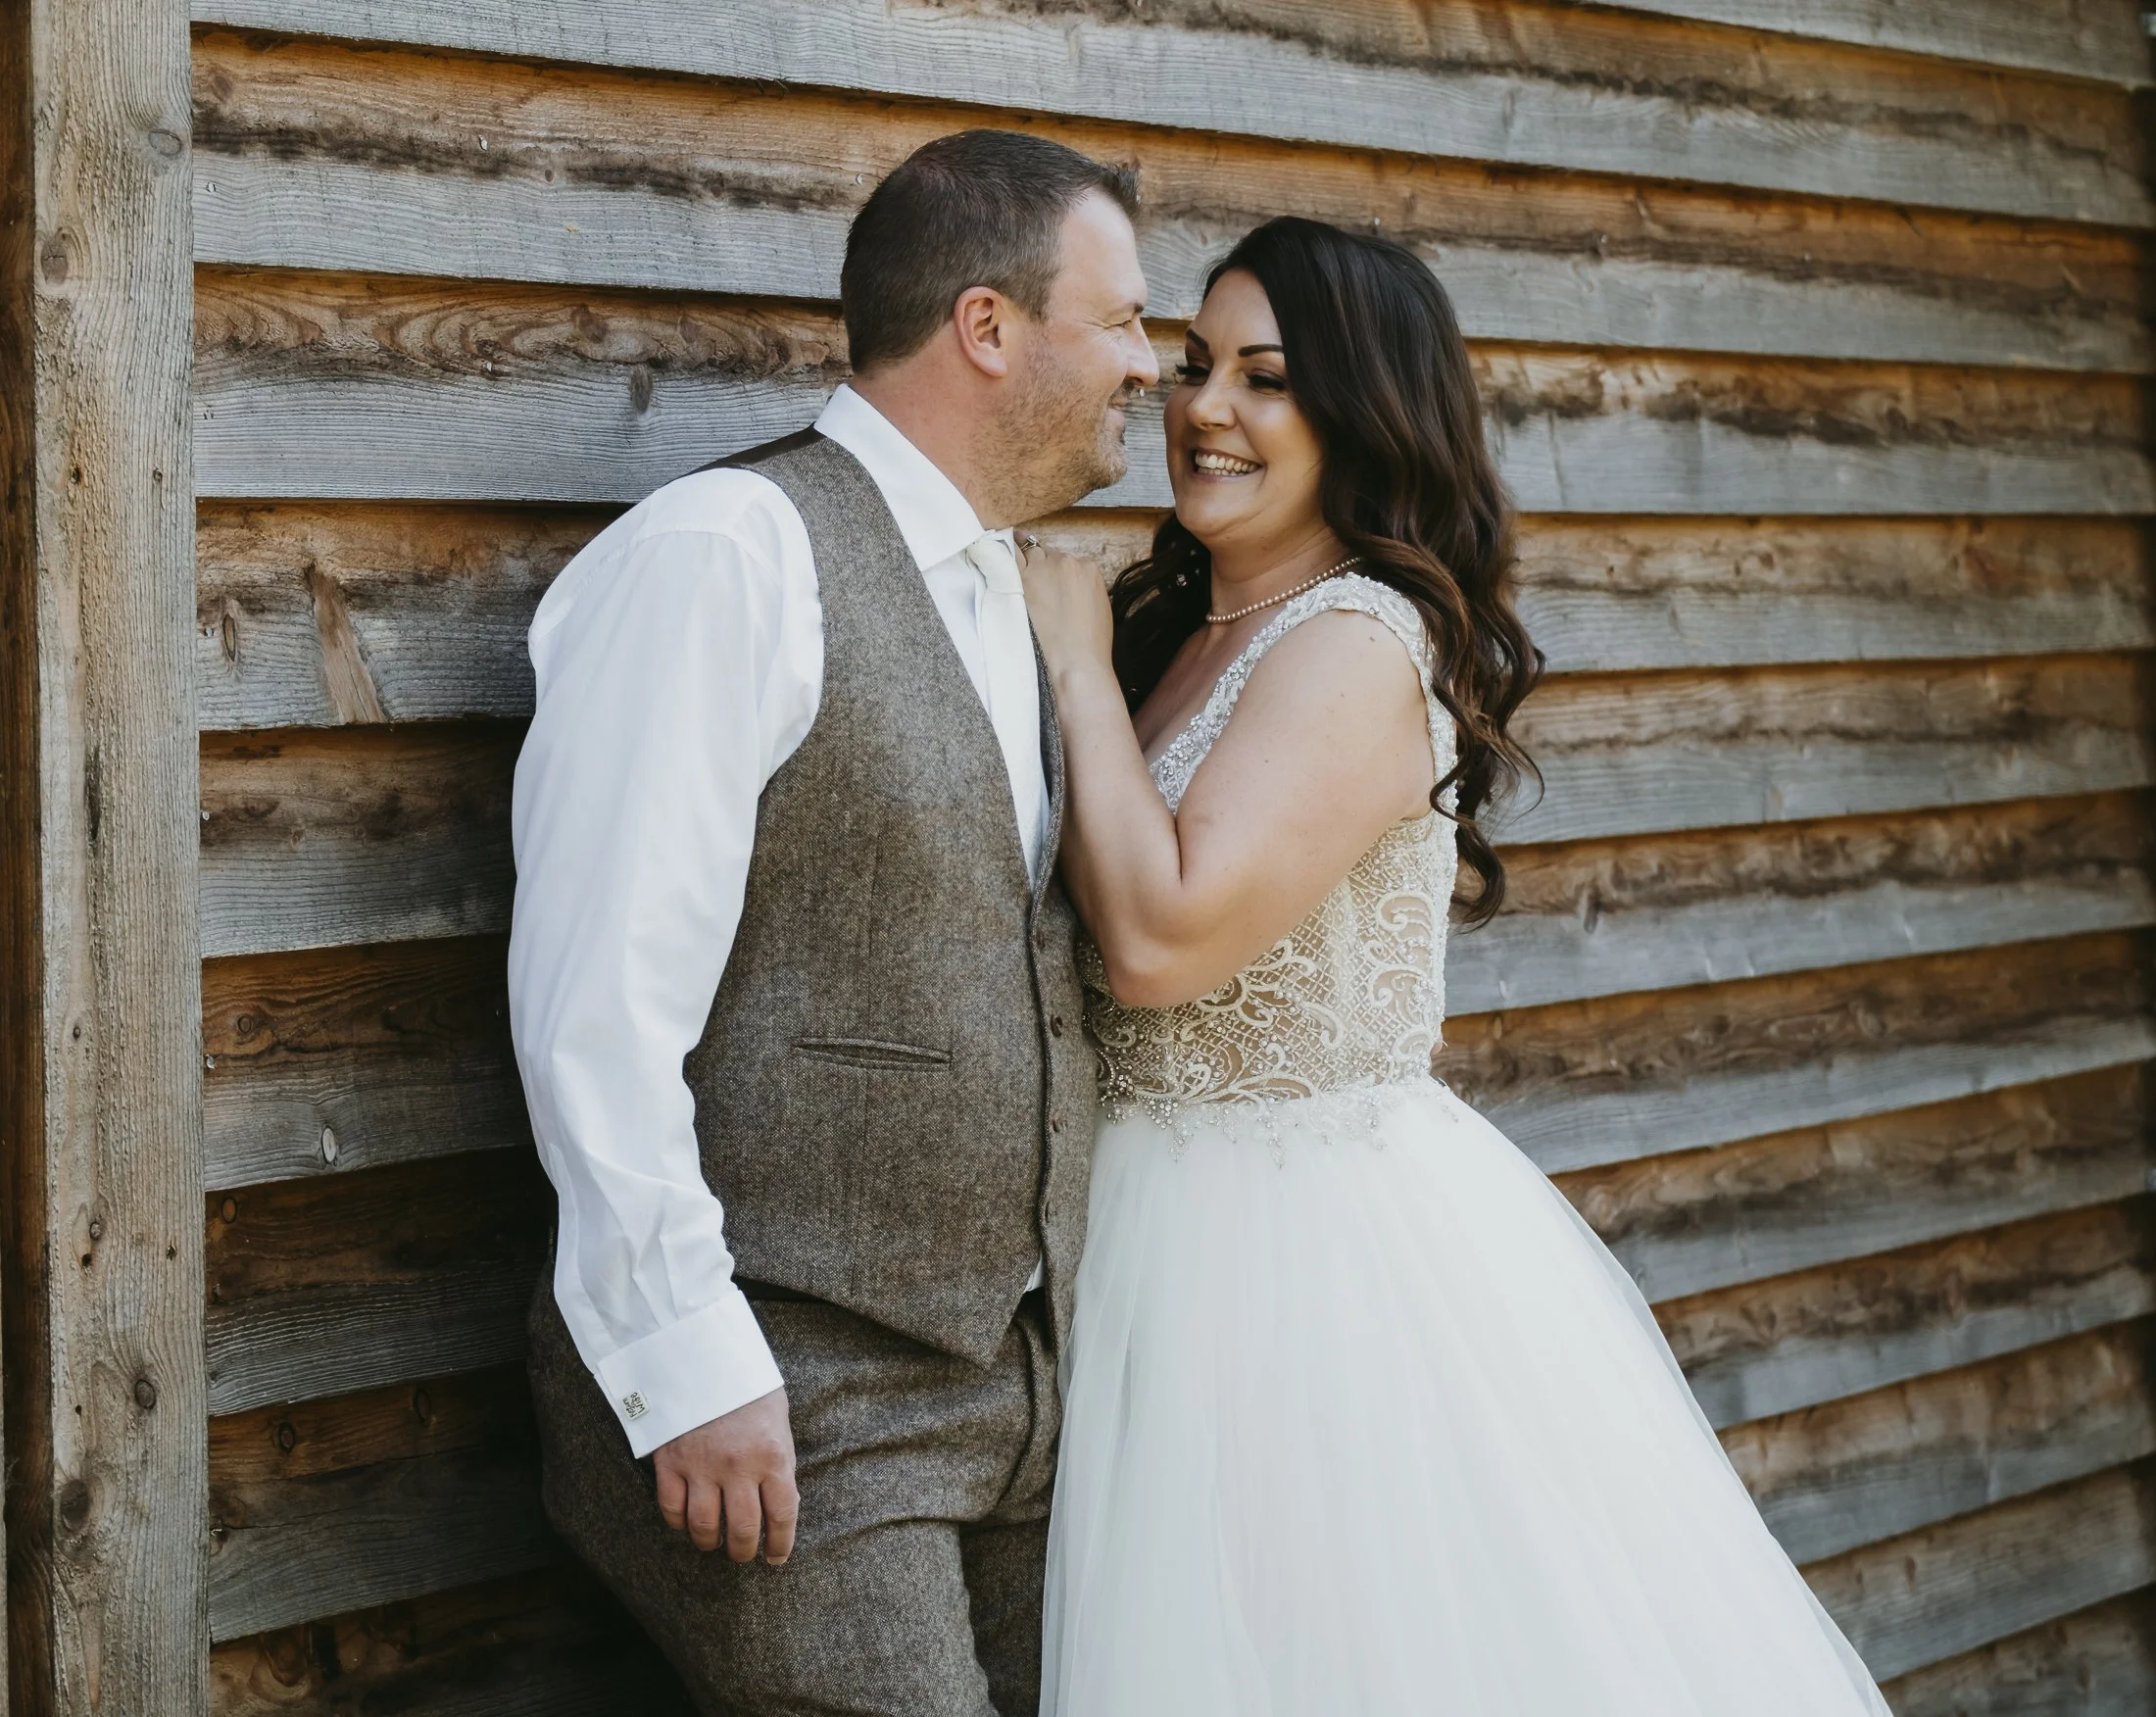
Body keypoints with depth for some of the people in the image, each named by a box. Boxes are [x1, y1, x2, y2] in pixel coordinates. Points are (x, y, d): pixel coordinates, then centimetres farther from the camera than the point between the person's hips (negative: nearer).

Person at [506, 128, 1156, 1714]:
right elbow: (598, 999, -18)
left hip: (1022, 1388, 8)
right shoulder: (724, 557, -13)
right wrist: (687, 1368, -19)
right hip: (789, 1404, -8)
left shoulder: (1016, 598, 15)